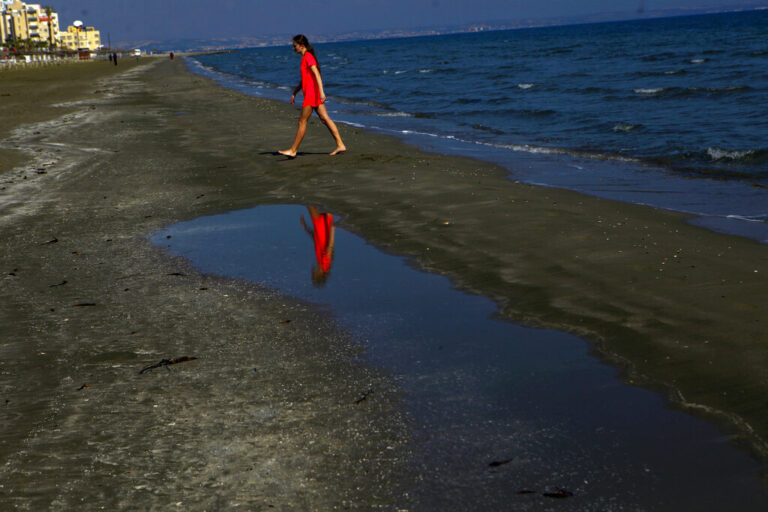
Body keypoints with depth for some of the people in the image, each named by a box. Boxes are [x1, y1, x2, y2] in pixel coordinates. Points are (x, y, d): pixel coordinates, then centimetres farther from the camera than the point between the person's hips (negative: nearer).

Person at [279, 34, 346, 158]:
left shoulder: (308, 57, -11)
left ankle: (293, 150, 1)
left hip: (312, 93, -10)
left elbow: (317, 74, -22)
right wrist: (294, 93, 28)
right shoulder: (305, 57, 19)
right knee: (325, 119, 5)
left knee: (302, 121, -4)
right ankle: (340, 145, 2)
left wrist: (321, 91, -31)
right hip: (312, 94, 10)